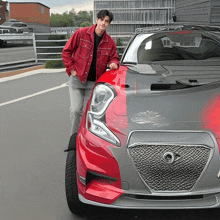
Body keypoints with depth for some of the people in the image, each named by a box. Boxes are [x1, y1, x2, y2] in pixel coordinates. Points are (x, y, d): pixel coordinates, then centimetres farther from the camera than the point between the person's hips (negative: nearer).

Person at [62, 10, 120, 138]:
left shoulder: (110, 42, 2)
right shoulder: (81, 33, -5)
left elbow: (114, 57, 14)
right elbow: (66, 51, 1)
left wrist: (114, 63, -11)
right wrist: (72, 69, -5)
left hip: (94, 82, 2)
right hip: (77, 79, -2)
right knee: (76, 110, -7)